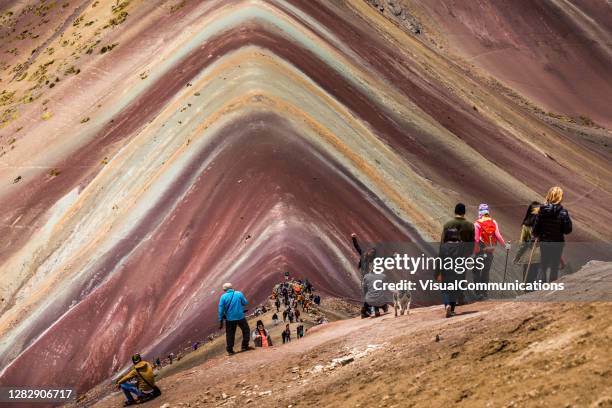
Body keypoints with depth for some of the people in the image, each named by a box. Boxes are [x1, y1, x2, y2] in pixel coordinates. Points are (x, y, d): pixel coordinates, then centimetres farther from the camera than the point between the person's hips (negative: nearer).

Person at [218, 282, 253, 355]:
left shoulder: (223, 297, -5)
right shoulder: (239, 293, -5)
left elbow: (221, 310, -5)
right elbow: (245, 303, 2)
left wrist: (221, 321, 0)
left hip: (230, 319, 1)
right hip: (240, 317, 0)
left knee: (230, 334, 10)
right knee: (246, 330, 17)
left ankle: (230, 350, 12)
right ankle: (245, 346, 15)